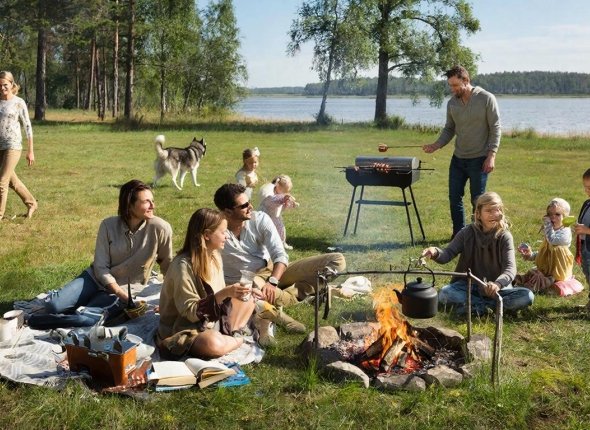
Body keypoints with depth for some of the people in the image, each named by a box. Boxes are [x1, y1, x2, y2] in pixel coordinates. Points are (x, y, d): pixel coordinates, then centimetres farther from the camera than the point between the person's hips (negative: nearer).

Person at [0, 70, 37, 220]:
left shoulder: (19, 103, -5)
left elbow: (27, 127, -2)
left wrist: (30, 151, -3)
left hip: (13, 146, -5)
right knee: (12, 181, 15)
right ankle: (31, 204, 34)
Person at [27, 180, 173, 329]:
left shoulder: (160, 228, -18)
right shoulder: (109, 225, -11)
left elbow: (168, 266, -5)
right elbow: (101, 267, -10)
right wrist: (126, 298, -21)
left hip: (126, 290, -2)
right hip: (97, 278, 2)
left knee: (86, 319, -28)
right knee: (53, 305, -18)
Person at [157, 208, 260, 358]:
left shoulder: (214, 256, 2)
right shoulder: (183, 265, -23)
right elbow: (191, 312, -24)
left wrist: (233, 292, -10)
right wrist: (224, 293, -31)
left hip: (213, 321, 9)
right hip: (185, 330, -9)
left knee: (248, 301, 12)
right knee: (213, 344, -38)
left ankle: (232, 335, -7)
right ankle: (238, 340, -7)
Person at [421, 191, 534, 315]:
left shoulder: (504, 237, -8)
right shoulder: (468, 233, -2)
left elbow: (510, 268, -20)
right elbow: (447, 254, -11)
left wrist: (498, 283, -43)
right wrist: (436, 253, -36)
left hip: (496, 288, 0)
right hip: (469, 286, 0)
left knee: (527, 296, -26)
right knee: (444, 294, -29)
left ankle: (475, 306, -25)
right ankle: (490, 304, -23)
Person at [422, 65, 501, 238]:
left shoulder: (486, 99, -10)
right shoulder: (452, 103, 5)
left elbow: (495, 128, -9)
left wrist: (491, 155, -15)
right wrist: (436, 145, -5)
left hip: (479, 159, -5)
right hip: (458, 159, 5)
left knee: (477, 200, 2)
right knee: (454, 197, 7)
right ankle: (459, 234, 21)